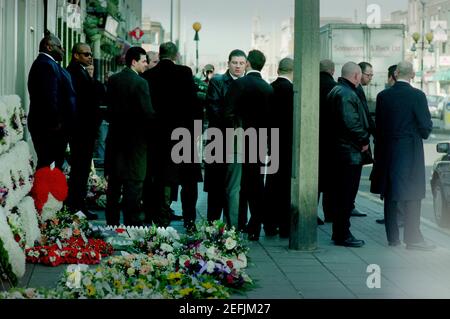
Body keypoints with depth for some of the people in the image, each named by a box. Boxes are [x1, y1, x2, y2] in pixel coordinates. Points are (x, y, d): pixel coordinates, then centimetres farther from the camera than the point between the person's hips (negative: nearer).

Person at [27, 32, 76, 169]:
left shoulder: (43, 64, 20)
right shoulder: (47, 65, -15)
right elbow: (49, 98, -22)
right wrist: (56, 123, -19)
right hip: (49, 128, -11)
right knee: (48, 166, -10)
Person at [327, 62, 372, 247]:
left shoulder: (336, 91, 17)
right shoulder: (347, 94, -17)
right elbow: (351, 123, -25)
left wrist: (363, 139, 15)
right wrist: (364, 141, -11)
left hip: (339, 152, 11)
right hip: (350, 152, -11)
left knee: (340, 195, 14)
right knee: (347, 195, -5)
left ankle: (339, 233, 21)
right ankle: (343, 235, 0)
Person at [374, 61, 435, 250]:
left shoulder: (383, 96, 1)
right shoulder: (417, 96, -11)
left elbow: (378, 125, 6)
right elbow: (426, 125, -9)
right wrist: (423, 135, 12)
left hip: (387, 151, 4)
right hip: (411, 151, -4)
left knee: (390, 195, 10)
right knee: (412, 196, -1)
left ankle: (392, 237, 14)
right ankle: (412, 238, -3)